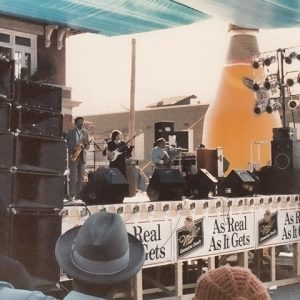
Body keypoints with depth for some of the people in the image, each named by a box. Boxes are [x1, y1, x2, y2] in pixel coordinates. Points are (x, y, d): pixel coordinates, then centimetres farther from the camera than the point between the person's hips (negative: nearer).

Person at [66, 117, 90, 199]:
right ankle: (71, 195, -8)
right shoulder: (70, 132, 4)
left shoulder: (85, 132, 13)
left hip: (82, 157, 4)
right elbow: (65, 143, 1)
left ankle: (78, 196, 8)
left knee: (80, 177, 4)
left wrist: (86, 145, -10)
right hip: (73, 157, -4)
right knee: (73, 177, -10)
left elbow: (87, 146, 13)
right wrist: (71, 151, -13)